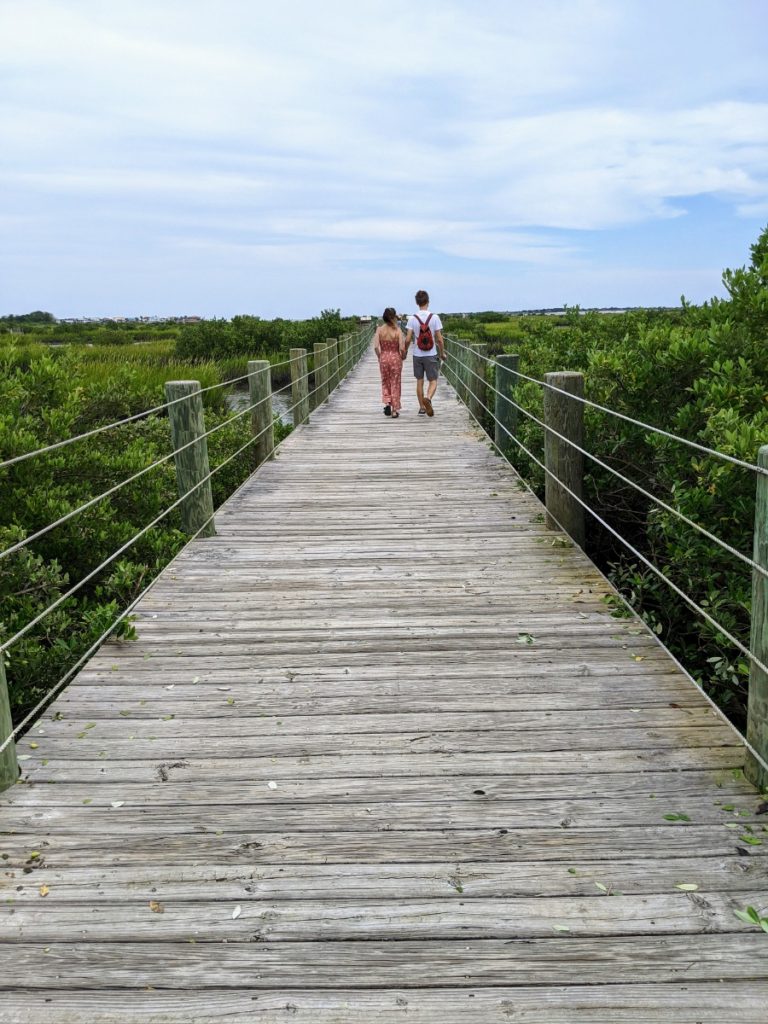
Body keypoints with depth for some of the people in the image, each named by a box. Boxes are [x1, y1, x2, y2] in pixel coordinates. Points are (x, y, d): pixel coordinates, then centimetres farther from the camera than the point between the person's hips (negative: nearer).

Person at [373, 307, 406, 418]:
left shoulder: (379, 330, -5)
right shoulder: (397, 330, -10)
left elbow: (376, 347, -10)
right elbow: (402, 348, -14)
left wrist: (380, 357, 6)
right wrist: (403, 356, 6)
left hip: (384, 358, 1)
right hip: (396, 358, -1)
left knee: (385, 383, 21)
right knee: (395, 384, 8)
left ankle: (387, 403, 5)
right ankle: (395, 410, 11)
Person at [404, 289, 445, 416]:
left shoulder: (412, 318, -5)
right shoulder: (434, 317, -8)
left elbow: (408, 339, -6)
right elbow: (439, 339, -7)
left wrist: (405, 351, 11)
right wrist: (442, 353, 7)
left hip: (417, 355, 2)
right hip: (431, 355, -2)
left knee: (419, 381, 12)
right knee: (433, 381, 5)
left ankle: (422, 408, 16)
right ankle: (428, 398, -24)